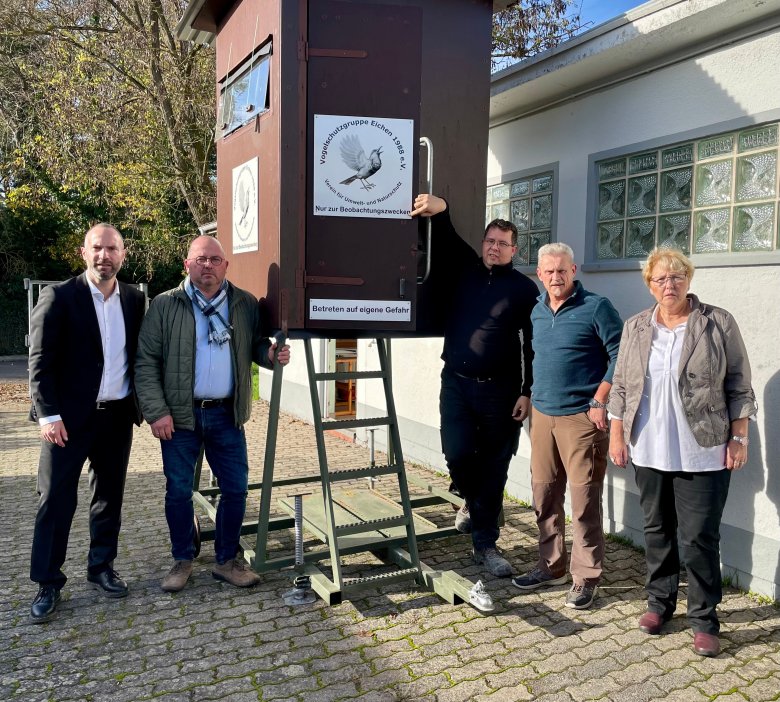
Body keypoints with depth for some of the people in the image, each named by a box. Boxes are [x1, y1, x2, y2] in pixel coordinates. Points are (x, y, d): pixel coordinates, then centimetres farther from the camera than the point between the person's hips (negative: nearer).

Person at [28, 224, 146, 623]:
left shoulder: (135, 299, 5)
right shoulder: (59, 297, -7)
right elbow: (41, 361, -9)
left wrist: (140, 404, 4)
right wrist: (48, 414, -15)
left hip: (117, 416, 4)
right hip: (69, 416, -4)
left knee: (110, 496, 13)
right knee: (56, 499, 2)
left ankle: (101, 568, 28)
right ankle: (48, 583, 15)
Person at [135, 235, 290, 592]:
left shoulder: (246, 305, 4)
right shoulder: (164, 306, -3)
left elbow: (255, 345, 15)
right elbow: (146, 362, -4)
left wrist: (271, 353, -10)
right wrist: (156, 412, -11)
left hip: (227, 415, 2)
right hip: (179, 415, -2)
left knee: (236, 488, 6)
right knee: (178, 491, 9)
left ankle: (227, 560, 25)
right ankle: (182, 560, 28)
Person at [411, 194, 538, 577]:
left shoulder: (524, 288, 0)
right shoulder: (465, 269, 9)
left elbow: (533, 346, -2)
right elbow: (446, 239, -3)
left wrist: (527, 392, -8)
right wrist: (439, 210, -25)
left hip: (500, 390, -2)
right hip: (457, 383, 2)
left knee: (493, 468, 4)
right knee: (457, 453, -8)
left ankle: (486, 544, 18)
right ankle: (471, 500, 27)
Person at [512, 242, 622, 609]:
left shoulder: (596, 307, -7)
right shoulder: (537, 311, 12)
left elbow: (620, 355, -10)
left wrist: (599, 403, -14)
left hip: (581, 417, -6)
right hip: (542, 414, 7)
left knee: (584, 499, -1)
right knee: (544, 495, 12)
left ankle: (586, 577, 12)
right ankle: (551, 565, 27)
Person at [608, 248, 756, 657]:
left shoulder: (718, 324, -2)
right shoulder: (635, 328, 6)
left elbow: (739, 387, 0)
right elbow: (621, 387, 9)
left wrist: (738, 437, -5)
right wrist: (617, 435, 5)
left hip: (703, 454, -3)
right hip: (649, 451, 3)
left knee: (700, 538, 1)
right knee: (657, 530, 14)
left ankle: (704, 620, 17)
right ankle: (659, 603, 30)